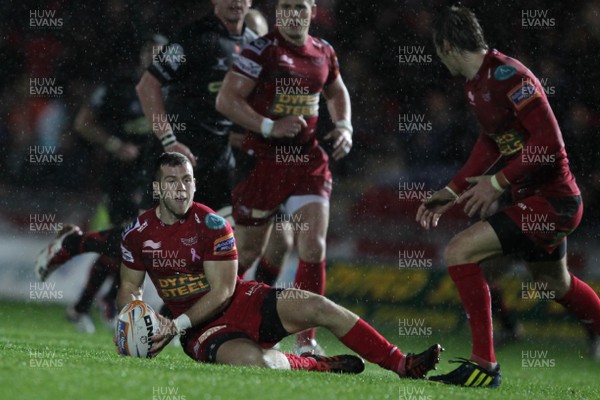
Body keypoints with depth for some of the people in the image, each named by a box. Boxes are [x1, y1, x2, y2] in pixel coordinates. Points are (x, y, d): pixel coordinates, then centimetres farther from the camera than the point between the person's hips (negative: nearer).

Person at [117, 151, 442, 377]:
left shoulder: (211, 225, -10)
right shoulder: (137, 235, -4)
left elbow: (222, 291, -12)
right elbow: (129, 287, 11)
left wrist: (177, 324, -23)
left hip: (244, 302, 1)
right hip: (201, 329, -1)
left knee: (319, 307, -22)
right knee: (252, 361, -36)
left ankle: (403, 366, -15)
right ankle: (320, 366, -5)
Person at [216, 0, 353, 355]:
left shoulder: (323, 52, 7)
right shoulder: (261, 51, -10)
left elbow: (337, 92, 27)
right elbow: (226, 100, -15)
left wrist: (343, 126, 8)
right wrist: (270, 127, -23)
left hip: (309, 162, 4)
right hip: (264, 161, -4)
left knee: (313, 247, -11)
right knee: (249, 251, 5)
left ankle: (306, 341, -4)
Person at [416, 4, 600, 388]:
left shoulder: (507, 75, -22)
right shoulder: (476, 84, 8)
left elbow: (549, 143, -25)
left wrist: (498, 183, -23)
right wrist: (453, 191, 16)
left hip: (550, 200, -10)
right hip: (542, 201, 10)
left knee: (459, 253, -16)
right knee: (554, 284, 28)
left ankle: (484, 364, -12)